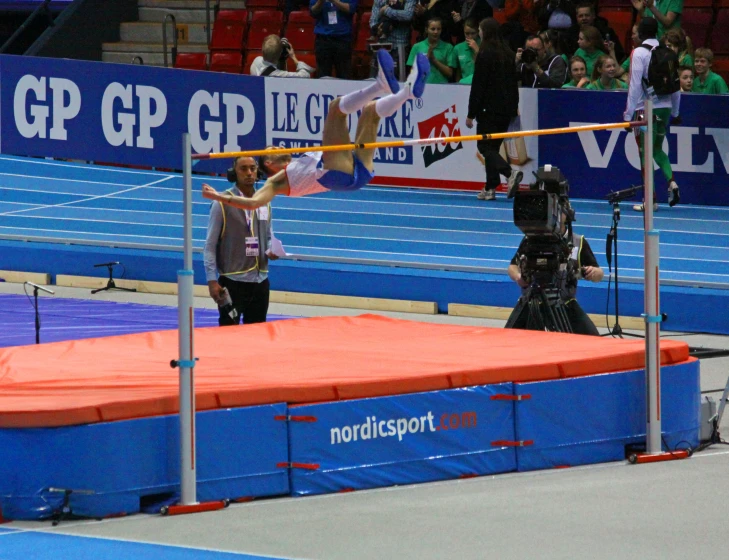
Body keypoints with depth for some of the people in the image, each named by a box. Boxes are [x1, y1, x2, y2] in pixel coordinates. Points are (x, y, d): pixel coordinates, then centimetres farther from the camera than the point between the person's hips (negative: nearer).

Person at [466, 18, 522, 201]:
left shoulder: (485, 55, -12)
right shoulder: (508, 54, 10)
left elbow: (478, 86, -12)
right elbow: (514, 83, 15)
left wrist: (471, 114, -9)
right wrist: (514, 106, 21)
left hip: (489, 108, -7)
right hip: (506, 109, 7)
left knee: (485, 146, -4)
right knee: (493, 146, 14)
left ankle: (510, 173, -25)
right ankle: (490, 188, 12)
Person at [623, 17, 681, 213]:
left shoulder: (639, 53, -10)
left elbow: (635, 86, -12)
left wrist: (628, 114, -6)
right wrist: (675, 112, 18)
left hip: (646, 110, -5)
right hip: (665, 107, 5)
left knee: (646, 153, 2)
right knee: (657, 149, 21)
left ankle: (651, 200, 2)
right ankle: (671, 181, -1)